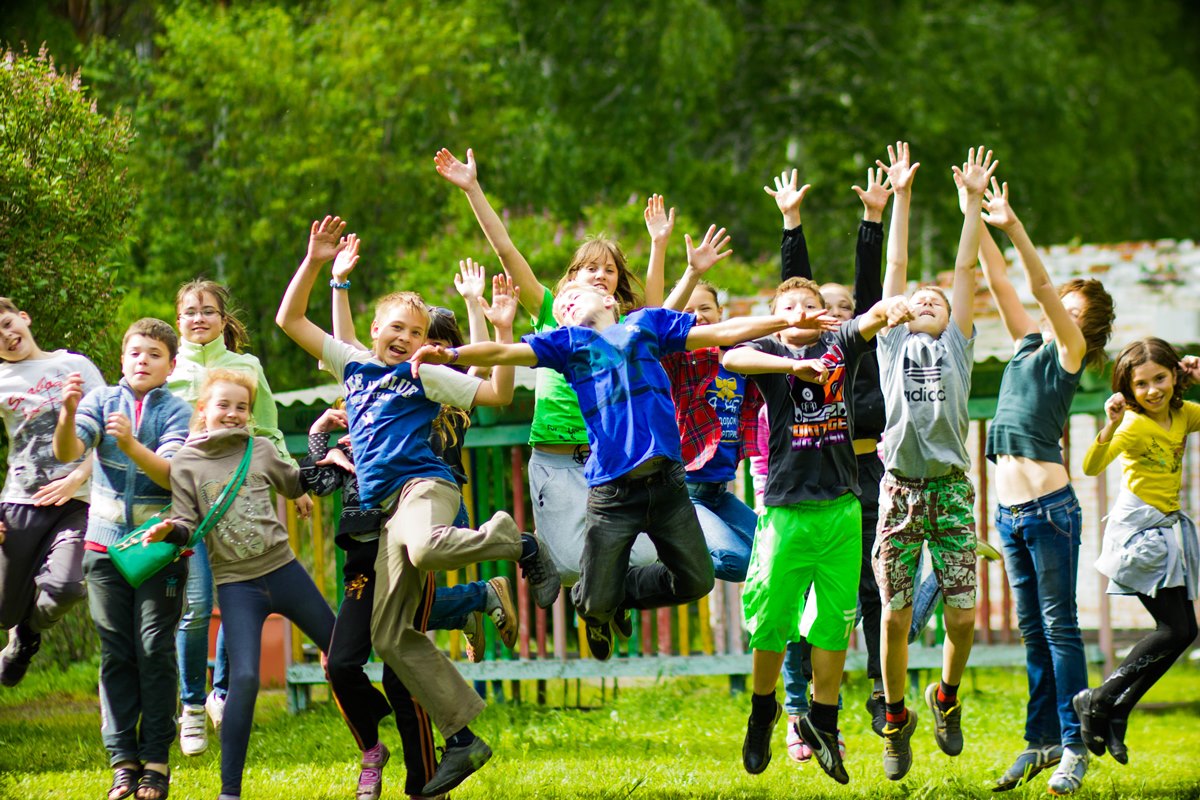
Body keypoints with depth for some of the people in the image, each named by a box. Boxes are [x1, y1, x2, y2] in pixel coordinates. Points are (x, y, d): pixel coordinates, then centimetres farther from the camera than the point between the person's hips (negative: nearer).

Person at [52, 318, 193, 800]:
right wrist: (68, 414, -31)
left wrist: (131, 444, -30)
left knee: (156, 651, -4)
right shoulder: (102, 400, 5)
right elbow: (67, 453, -10)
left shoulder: (176, 412, 0)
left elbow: (172, 474, -14)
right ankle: (123, 759, 6)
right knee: (115, 653, 2)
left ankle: (156, 760, 1)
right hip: (107, 544, 2)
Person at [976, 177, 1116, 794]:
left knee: (1059, 626, -5)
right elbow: (999, 280, 13)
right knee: (1033, 629, 10)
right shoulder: (1028, 342, 16)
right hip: (1008, 506, 7)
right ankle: (1041, 741, 14)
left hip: (1048, 505, -7)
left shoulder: (1070, 349, -2)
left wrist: (1014, 228, -23)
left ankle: (1074, 748, -4)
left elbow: (1041, 287, -15)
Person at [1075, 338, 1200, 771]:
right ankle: (1099, 700, -4)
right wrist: (1110, 426, -46)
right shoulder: (1134, 424, -17)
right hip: (1138, 529, -8)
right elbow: (1092, 466, -30)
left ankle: (1116, 711, 10)